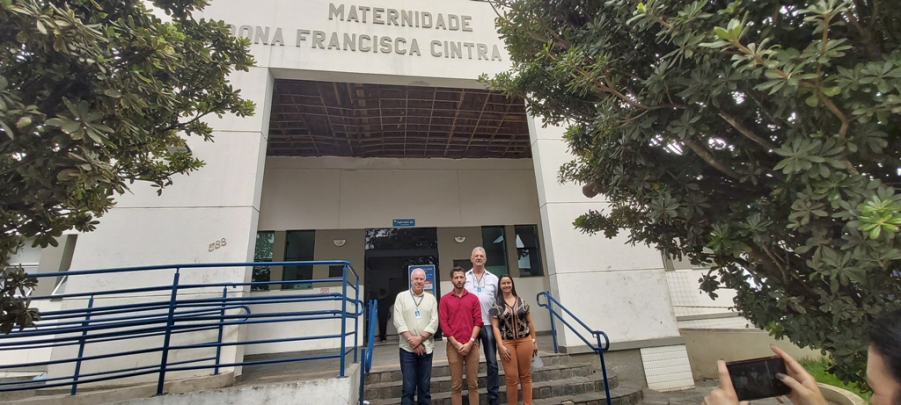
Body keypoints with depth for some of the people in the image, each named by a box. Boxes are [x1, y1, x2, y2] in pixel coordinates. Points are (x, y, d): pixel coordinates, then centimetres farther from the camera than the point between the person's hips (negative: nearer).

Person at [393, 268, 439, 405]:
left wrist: (420, 338, -12)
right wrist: (412, 340, -11)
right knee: (408, 386, 2)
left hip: (426, 347, 2)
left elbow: (434, 322, -1)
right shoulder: (401, 297, 2)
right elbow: (399, 321, -5)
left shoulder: (431, 298, 6)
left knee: (425, 385, 10)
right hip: (407, 348, -1)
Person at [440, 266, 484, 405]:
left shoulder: (473, 298, 6)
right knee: (456, 385, 6)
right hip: (453, 346, -1)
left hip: (472, 345, 1)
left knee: (473, 383, 8)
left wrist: (470, 343, -9)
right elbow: (444, 323, -2)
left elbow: (478, 322, 1)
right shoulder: (445, 299, 3)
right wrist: (456, 343, -9)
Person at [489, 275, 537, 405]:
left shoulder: (521, 301, 6)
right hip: (507, 343, -2)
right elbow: (495, 326, -4)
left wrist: (534, 340, 9)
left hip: (524, 341, 2)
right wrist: (501, 346, -11)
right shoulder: (496, 304, -1)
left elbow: (529, 322, 10)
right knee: (512, 377, 2)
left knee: (526, 375, 9)